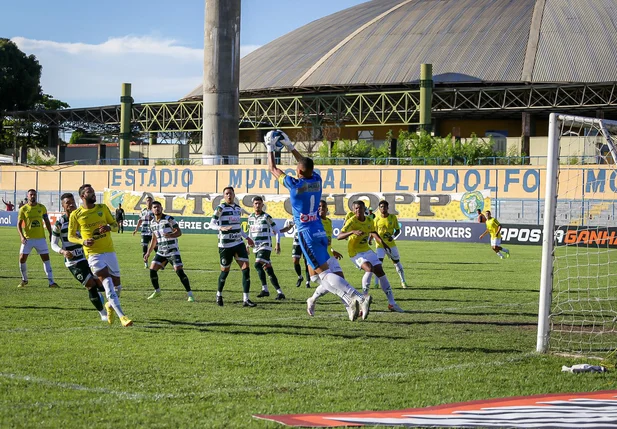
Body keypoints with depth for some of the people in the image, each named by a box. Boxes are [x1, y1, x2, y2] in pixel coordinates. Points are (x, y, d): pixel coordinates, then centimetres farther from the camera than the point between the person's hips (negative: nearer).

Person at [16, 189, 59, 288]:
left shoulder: (42, 207, 5)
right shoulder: (23, 209, -1)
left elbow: (47, 221, 13)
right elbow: (19, 224, -1)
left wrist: (51, 234, 8)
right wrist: (21, 236, -15)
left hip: (40, 238, 1)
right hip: (28, 238, -1)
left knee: (46, 258, -3)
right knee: (22, 258, -4)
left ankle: (51, 282, -1)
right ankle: (24, 280, 17)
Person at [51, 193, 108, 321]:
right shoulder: (60, 222, -7)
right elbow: (53, 244, -2)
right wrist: (63, 251, -22)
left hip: (87, 257, 5)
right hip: (73, 262, -5)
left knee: (100, 284, -1)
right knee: (91, 285, -12)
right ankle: (103, 313, 2)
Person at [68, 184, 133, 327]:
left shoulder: (103, 208, 7)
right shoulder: (75, 215, -1)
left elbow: (115, 224, 14)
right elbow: (71, 236, 5)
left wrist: (109, 227, -11)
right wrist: (83, 241, -15)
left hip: (109, 251, 4)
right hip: (93, 253, -4)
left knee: (117, 285, 9)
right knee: (107, 281, -21)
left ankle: (110, 305, 41)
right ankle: (122, 316, -26)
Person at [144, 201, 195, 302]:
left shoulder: (169, 219, -8)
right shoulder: (152, 223, 11)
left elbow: (179, 232, -11)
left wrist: (170, 235, -31)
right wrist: (148, 253, 17)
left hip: (172, 251, -6)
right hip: (161, 252, 6)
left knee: (179, 271, -15)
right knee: (152, 270, -3)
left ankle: (190, 294, -10)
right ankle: (157, 291, 18)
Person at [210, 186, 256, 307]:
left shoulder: (238, 208, 12)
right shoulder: (220, 208, -8)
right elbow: (212, 224, -14)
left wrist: (247, 238, 24)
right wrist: (222, 228, -32)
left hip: (239, 243, 5)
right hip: (225, 245, -5)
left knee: (246, 268, -7)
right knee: (225, 270, 4)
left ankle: (245, 299, -7)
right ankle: (219, 295, 28)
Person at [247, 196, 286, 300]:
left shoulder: (266, 217, -5)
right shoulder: (251, 217, 12)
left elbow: (276, 231, -2)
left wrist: (278, 244, -10)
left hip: (265, 246, -6)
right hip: (256, 247, 6)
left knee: (258, 265, -24)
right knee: (268, 269, 5)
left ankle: (265, 289, -20)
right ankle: (279, 292, 8)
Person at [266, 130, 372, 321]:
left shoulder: (294, 184, -11)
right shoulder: (317, 180, 5)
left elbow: (273, 169, 4)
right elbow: (306, 164, 26)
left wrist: (270, 149, 17)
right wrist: (290, 147, 33)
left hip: (306, 234, -7)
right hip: (320, 232, 7)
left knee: (324, 273, -9)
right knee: (315, 274, 14)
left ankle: (358, 298, -25)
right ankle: (352, 303, 3)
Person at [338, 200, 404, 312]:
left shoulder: (369, 221, 0)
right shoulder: (351, 222, -19)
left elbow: (373, 233, 22)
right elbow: (339, 236, -31)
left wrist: (382, 243, 11)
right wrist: (352, 232, -46)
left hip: (367, 250, 7)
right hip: (355, 253, -7)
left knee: (380, 272, 2)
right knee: (369, 269, -31)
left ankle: (392, 303, 10)